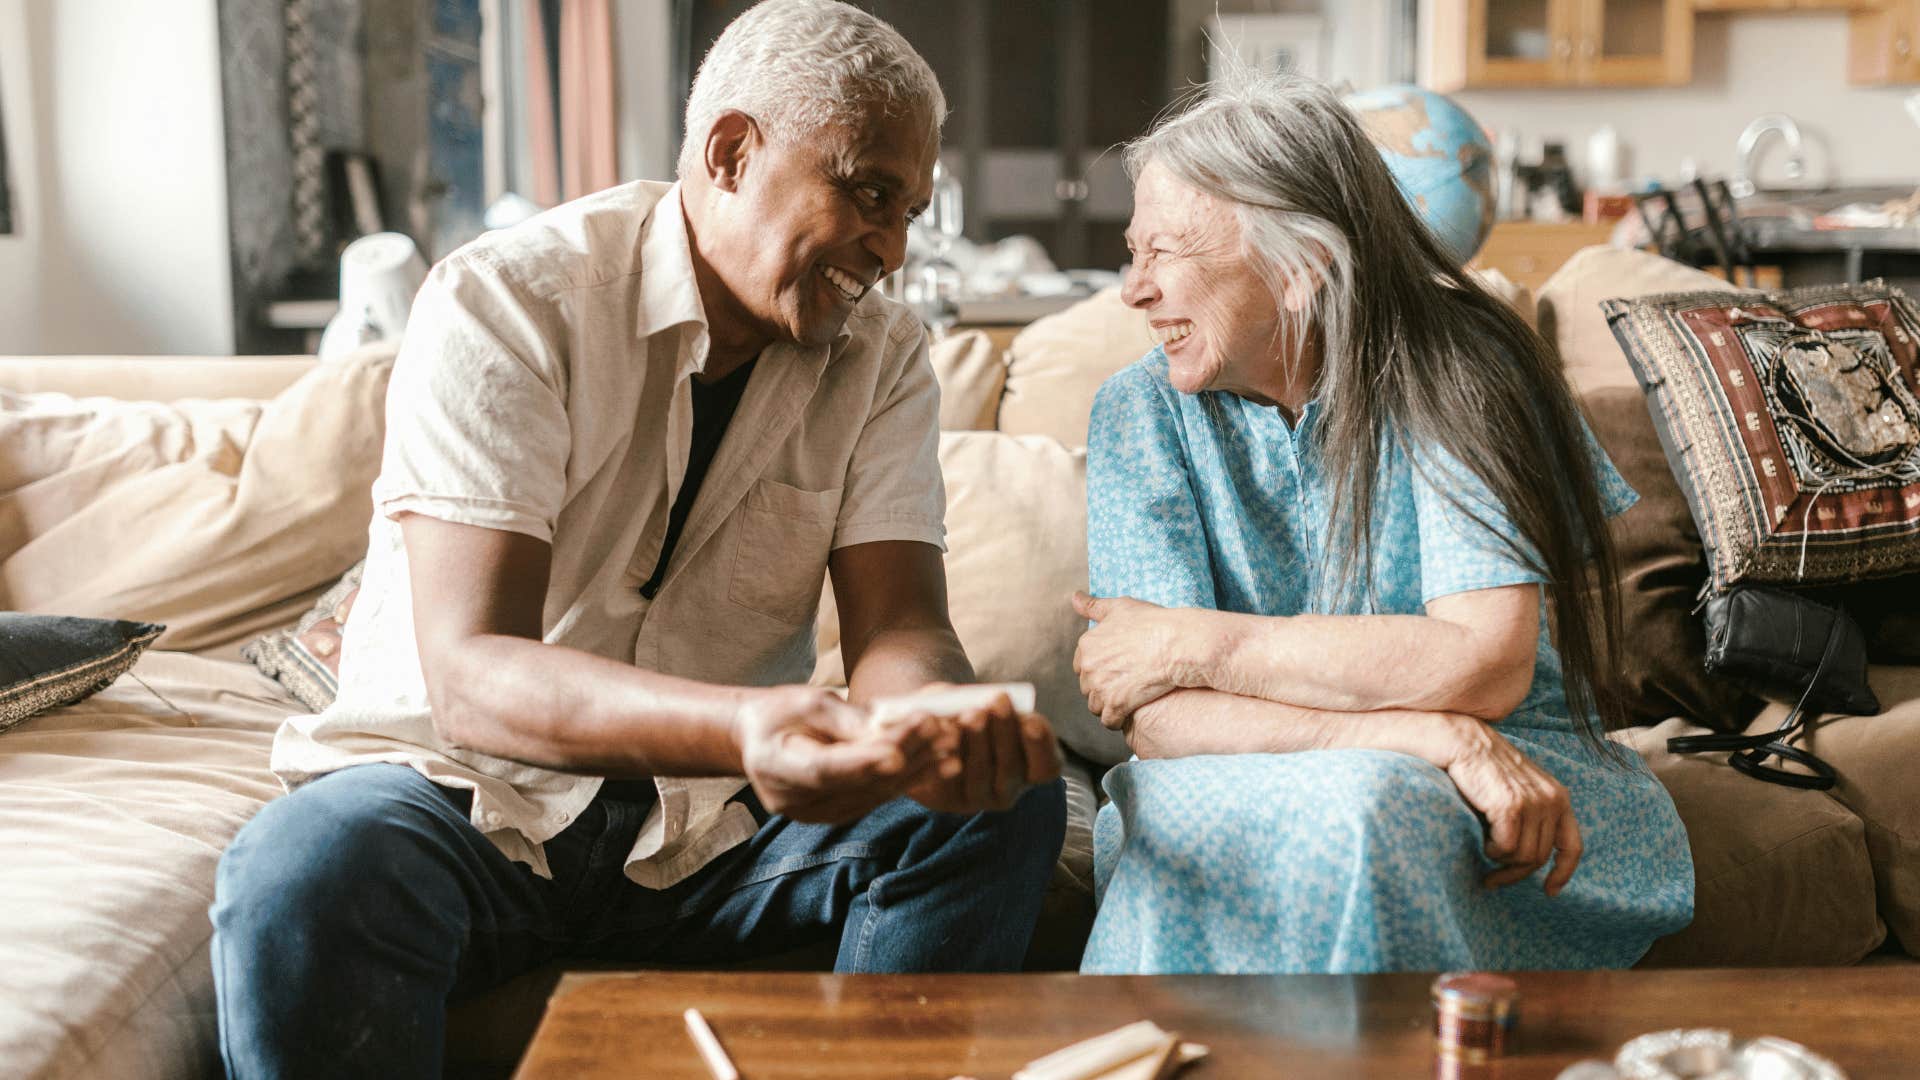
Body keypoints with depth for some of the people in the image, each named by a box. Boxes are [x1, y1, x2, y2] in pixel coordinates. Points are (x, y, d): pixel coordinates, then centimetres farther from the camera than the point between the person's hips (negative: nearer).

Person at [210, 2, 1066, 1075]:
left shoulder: (883, 354, 2)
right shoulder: (504, 302, -15)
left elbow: (900, 631, -9)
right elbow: (471, 680, -25)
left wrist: (943, 726, -35)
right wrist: (742, 730, -43)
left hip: (716, 818, 4)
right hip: (473, 793, -3)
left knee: (1005, 808, -19)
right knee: (309, 877, -35)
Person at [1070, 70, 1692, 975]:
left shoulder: (1459, 376, -7)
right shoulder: (1143, 413, -2)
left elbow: (1485, 666, -20)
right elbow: (1160, 720, -13)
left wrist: (1199, 643, -17)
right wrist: (1430, 736, -25)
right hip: (1233, 791, 1)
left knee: (1358, 808, -34)